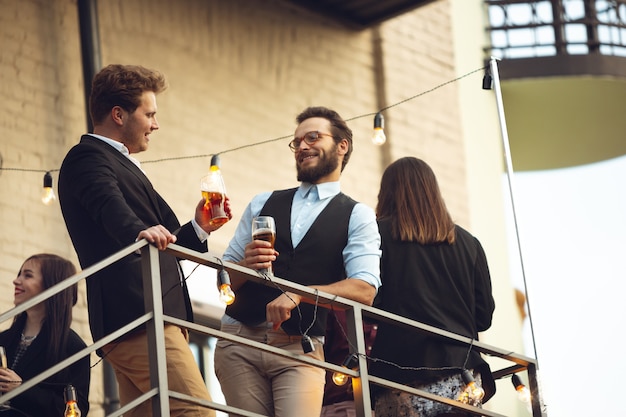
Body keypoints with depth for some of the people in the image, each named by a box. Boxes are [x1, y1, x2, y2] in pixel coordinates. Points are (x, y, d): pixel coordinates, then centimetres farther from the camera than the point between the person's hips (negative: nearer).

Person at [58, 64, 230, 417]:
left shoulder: (117, 163, 28)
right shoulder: (87, 157, -3)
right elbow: (109, 206, -26)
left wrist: (198, 228, 15)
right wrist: (139, 230, -44)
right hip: (140, 319, -10)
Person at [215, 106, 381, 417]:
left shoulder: (357, 216, 6)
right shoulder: (263, 204, 17)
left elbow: (364, 290, -8)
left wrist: (297, 295, -20)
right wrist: (246, 265, -8)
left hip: (300, 348, -3)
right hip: (240, 340, 3)